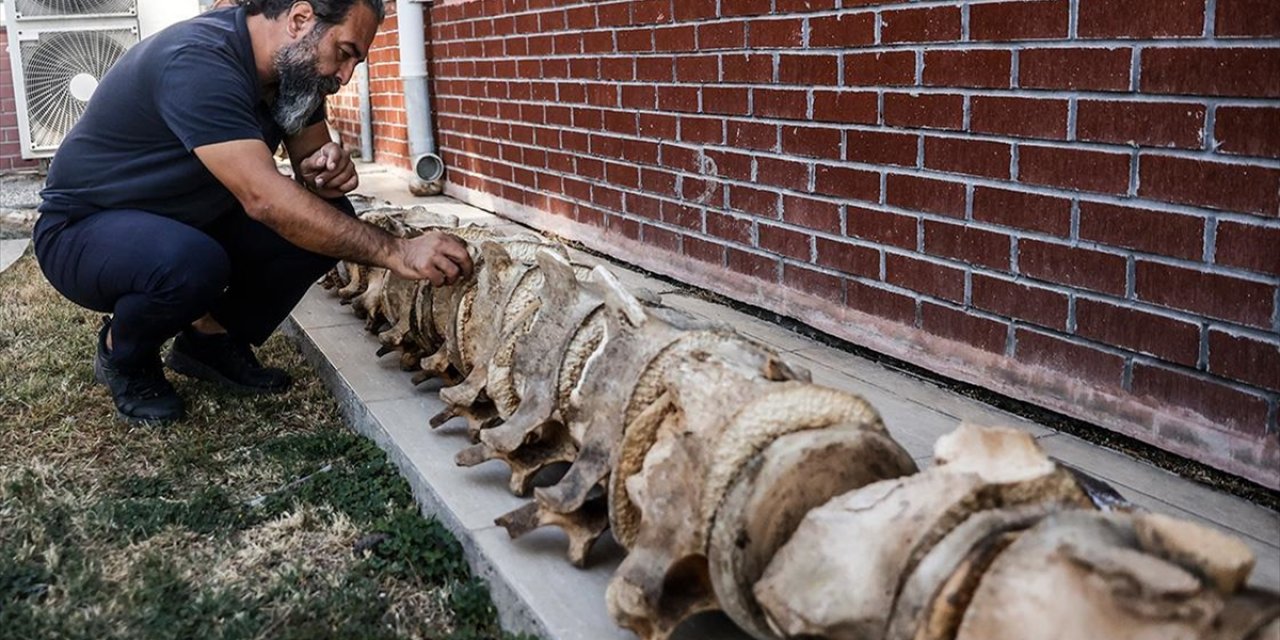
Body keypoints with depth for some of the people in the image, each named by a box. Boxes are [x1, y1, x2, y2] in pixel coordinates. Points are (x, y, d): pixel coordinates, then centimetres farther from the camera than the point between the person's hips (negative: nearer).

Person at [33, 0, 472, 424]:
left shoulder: (293, 67, -6)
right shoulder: (196, 62, -31)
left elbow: (310, 153, 6)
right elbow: (264, 199, -39)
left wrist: (326, 169, -20)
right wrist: (395, 252, -39)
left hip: (187, 222, 8)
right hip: (82, 231, -7)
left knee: (327, 219, -12)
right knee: (190, 265, -38)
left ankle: (212, 339, 6)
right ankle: (122, 354, -4)